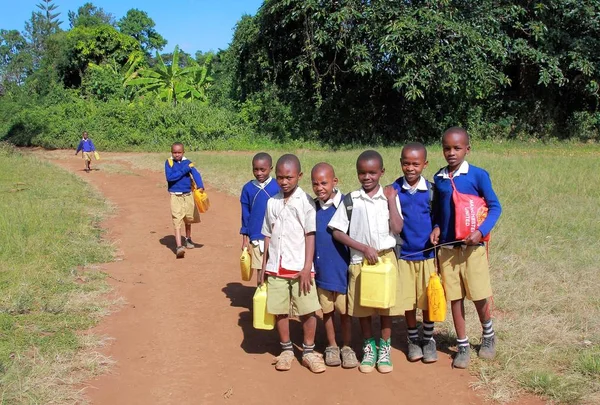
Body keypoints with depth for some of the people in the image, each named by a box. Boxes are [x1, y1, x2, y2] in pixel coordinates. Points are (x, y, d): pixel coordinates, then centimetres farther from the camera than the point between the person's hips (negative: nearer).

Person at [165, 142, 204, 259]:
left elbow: (195, 173, -14)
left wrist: (200, 186, -31)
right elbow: (169, 177, -16)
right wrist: (184, 170, -17)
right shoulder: (169, 162, -3)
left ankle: (188, 239, 42)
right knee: (177, 221, -12)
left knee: (188, 220, 18)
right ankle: (179, 246, -16)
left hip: (188, 195, 3)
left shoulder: (187, 162, 0)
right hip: (175, 196, -3)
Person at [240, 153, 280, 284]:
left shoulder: (277, 187, -5)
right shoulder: (248, 188, 0)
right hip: (255, 237, 2)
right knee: (260, 269, 8)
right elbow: (245, 214, 6)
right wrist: (245, 238, 5)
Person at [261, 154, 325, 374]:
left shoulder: (306, 201, -5)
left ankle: (308, 351, 16)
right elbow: (268, 236, 12)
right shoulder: (272, 203, 7)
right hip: (276, 267, 3)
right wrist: (264, 266, 10)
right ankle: (286, 350, 24)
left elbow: (310, 235, -7)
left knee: (308, 310, 0)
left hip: (300, 267, -3)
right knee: (279, 310, 8)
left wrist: (307, 267, -12)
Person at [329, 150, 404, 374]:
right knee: (362, 306, 9)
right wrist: (364, 248, -12)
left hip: (386, 257, 0)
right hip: (360, 259, 0)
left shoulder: (389, 196, -1)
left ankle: (384, 348, 24)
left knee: (386, 305, 7)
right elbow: (337, 232, -5)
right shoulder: (351, 200, -2)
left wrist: (391, 200, -11)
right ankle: (369, 348, 27)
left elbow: (397, 228, -11)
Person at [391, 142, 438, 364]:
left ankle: (428, 339, 28)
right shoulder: (393, 190, -3)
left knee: (428, 300, 8)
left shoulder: (431, 190, -3)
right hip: (403, 254, 0)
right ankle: (413, 339, 28)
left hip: (427, 253, 0)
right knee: (407, 301, 7)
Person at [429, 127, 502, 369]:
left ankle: (488, 335, 33)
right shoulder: (438, 178, 4)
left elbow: (494, 206, -6)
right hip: (447, 247, 3)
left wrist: (481, 231, -19)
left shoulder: (478, 175, -8)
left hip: (472, 246, -3)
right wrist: (436, 227, -3)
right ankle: (463, 346, 21)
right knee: (455, 298, 8)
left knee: (479, 296, 4)